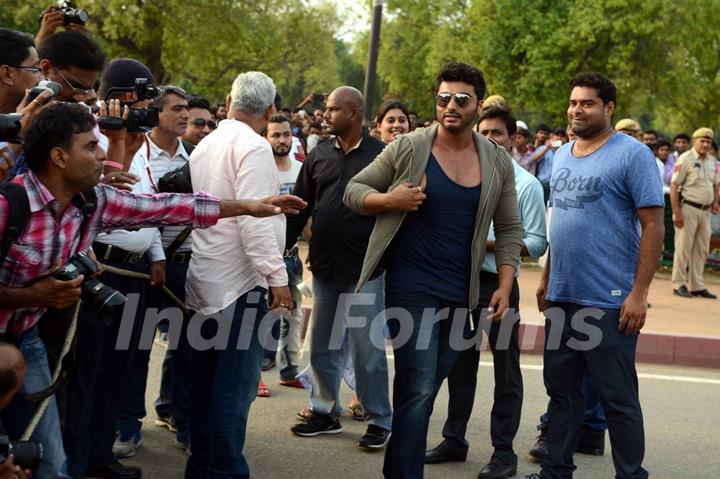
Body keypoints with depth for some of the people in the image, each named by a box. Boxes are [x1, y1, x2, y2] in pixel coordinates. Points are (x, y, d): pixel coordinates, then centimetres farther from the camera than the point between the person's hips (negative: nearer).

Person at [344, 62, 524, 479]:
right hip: (411, 286, -4)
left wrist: (505, 286, -2)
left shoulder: (498, 163, 5)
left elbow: (509, 230, 8)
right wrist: (389, 200, -18)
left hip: (461, 294, 4)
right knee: (418, 387, -12)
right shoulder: (408, 148, -4)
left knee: (426, 388, 14)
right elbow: (354, 190, 2)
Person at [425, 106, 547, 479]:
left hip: (499, 284, -5)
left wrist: (489, 245, -20)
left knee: (505, 370, 3)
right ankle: (454, 440, 26)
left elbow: (536, 244, -10)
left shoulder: (526, 184, -5)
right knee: (460, 364, 14)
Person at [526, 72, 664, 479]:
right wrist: (547, 278, 15)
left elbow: (653, 226, -12)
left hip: (610, 302, -7)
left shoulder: (632, 155, -9)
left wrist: (639, 293, -18)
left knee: (618, 398, 2)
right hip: (562, 297, 7)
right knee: (562, 390, 15)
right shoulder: (562, 156, 12)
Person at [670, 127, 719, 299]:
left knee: (702, 249, 10)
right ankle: (679, 285, 4)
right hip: (688, 208, -7)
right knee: (683, 248, -3)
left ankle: (697, 285, 17)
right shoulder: (685, 159, -10)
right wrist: (676, 212, -19)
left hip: (705, 210, 7)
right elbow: (674, 185, -13)